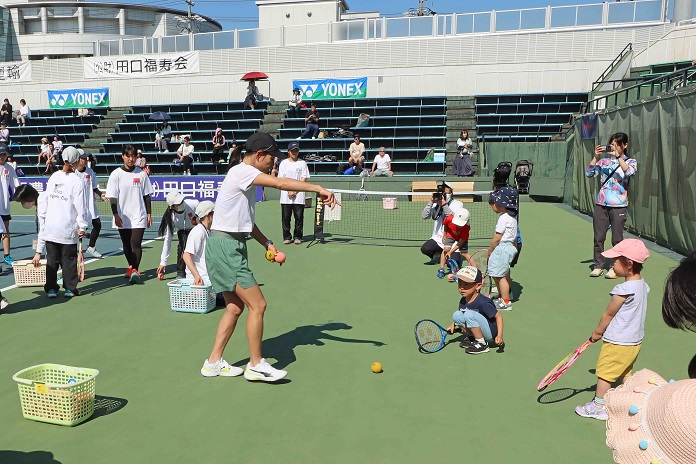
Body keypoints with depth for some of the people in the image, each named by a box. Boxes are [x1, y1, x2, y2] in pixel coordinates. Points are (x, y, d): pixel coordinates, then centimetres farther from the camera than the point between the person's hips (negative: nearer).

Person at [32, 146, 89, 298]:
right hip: (68, 228, -4)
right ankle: (70, 289, 12)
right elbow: (80, 206, -12)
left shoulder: (53, 177, 4)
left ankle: (51, 288, 15)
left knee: (52, 259, 11)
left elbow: (44, 202, 8)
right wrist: (82, 226, -4)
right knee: (69, 259, 6)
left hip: (50, 226, 4)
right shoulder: (77, 181, -10)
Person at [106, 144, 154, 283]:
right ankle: (131, 266, 33)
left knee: (136, 243, -13)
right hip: (122, 217, 1)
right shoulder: (116, 174, -1)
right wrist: (116, 215, -10)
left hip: (139, 216, -1)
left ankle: (135, 271, -13)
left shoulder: (142, 174, 2)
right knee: (126, 245, 14)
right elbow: (112, 197, -2)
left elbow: (146, 196, 8)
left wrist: (149, 214, 5)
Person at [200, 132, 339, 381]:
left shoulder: (247, 176, 16)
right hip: (224, 246, -10)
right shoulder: (241, 171, -14)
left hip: (232, 246, 10)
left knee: (235, 307, 14)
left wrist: (267, 243, 7)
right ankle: (256, 365, 8)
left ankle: (214, 362, 24)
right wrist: (319, 189, -31)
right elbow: (280, 183, -29)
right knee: (257, 305, -6)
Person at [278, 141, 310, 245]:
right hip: (286, 196, 1)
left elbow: (304, 179, 1)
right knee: (285, 217, 2)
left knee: (299, 217, 1)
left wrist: (295, 191, -9)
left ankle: (298, 237, 11)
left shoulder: (302, 163, 6)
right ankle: (286, 237, 11)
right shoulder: (284, 163, 8)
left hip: (299, 196, 0)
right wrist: (289, 191, -11)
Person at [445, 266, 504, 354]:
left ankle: (482, 344, -14)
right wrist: (453, 326, 3)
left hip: (490, 334, -7)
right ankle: (471, 337, 5)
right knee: (456, 315, -9)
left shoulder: (482, 302, -24)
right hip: (478, 331, 7)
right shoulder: (463, 301, -2)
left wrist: (499, 335, -28)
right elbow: (460, 316, 16)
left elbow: (498, 316, -19)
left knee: (469, 314, -29)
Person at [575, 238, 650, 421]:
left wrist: (597, 332, 1)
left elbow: (608, 314, -14)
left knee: (604, 372, 4)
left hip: (617, 342, -8)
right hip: (635, 341, 9)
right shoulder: (642, 284, 1)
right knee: (625, 373, 22)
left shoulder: (623, 290, -25)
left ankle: (598, 406, 14)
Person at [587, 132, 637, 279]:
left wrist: (618, 156, -20)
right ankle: (598, 266, 15)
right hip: (601, 204, 3)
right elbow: (589, 173, 0)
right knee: (599, 237, 5)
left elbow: (630, 172, -17)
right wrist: (596, 157, -8)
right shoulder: (604, 161, 10)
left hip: (618, 206, -2)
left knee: (617, 239, 2)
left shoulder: (630, 161, 5)